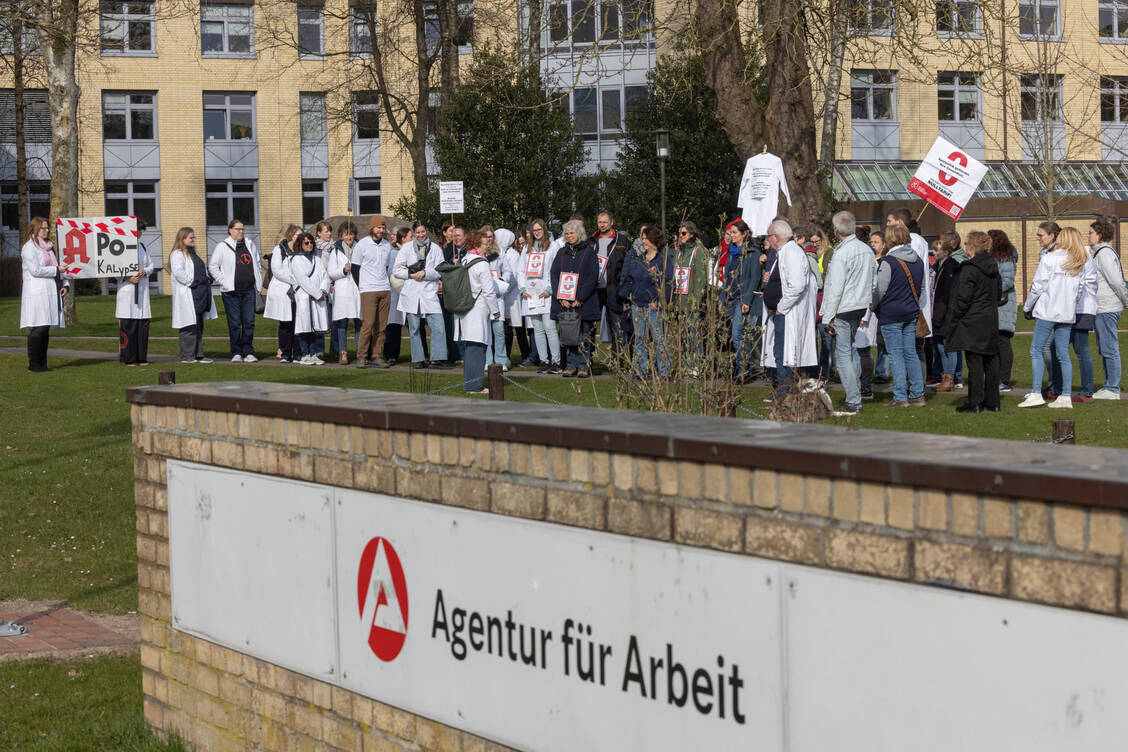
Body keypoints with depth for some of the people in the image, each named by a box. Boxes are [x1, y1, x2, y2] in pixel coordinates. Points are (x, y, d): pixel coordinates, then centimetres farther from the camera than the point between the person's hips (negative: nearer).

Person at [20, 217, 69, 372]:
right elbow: (35, 270, -15)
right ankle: (33, 364, -9)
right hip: (36, 293, -8)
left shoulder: (48, 246, 21)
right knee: (37, 329, -12)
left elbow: (58, 266, 26)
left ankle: (42, 363, 10)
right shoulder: (29, 247, -6)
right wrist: (57, 270, -11)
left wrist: (65, 284, 11)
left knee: (45, 329, 7)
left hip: (51, 293, 8)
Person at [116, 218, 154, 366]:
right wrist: (128, 278, -17)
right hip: (126, 289, -6)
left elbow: (151, 265, 17)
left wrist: (145, 271, -5)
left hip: (142, 289, 6)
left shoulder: (143, 247, 15)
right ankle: (129, 358, -3)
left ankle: (142, 357, 10)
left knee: (143, 324, 4)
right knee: (127, 324, -7)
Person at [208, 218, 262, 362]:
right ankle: (236, 353, 5)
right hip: (231, 291, -4)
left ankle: (248, 352, 7)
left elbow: (257, 264, 24)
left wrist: (258, 282, 14)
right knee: (234, 323, -2)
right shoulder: (222, 246, -1)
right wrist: (223, 281, -7)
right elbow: (212, 266, 0)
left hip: (249, 290, 4)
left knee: (249, 322, 1)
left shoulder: (250, 244, 14)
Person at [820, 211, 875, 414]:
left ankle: (853, 402, -4)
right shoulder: (866, 250, 8)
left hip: (843, 310, -8)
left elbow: (835, 288, -18)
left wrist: (828, 317, -13)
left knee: (843, 355, -3)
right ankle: (856, 393, 26)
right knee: (850, 350, 22)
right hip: (861, 306, 8)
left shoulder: (841, 253, -17)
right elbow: (870, 284, 15)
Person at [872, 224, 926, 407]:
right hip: (911, 313, 7)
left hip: (891, 315, -7)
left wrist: (873, 307, 5)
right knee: (910, 352, 12)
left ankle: (900, 397, -3)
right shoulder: (917, 259, 7)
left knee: (896, 354, -3)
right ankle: (917, 394, 13)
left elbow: (880, 290, -12)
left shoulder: (888, 262, -15)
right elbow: (922, 285, 17)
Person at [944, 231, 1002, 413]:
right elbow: (999, 292, 18)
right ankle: (992, 401, 14)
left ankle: (975, 402, -3)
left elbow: (963, 298, -17)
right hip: (991, 322, 8)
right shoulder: (993, 267, 9)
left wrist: (954, 318, -7)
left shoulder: (969, 269, -16)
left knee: (975, 364, -5)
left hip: (973, 322, -8)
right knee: (991, 362, 10)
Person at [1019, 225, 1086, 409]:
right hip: (1068, 314, 6)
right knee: (1063, 354, 7)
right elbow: (1079, 291, 11)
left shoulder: (1049, 259, -8)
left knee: (1036, 351, -1)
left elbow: (1037, 287, -6)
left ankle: (1036, 393, -10)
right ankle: (1066, 396, 4)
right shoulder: (1078, 264, 9)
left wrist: (1027, 307, 5)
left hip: (1048, 311, -6)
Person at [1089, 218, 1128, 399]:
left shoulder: (1104, 253, -14)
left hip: (1107, 308, -11)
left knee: (1109, 349, -7)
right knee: (1105, 350, 14)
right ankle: (1109, 386, 20)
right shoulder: (1101, 252, 17)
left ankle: (1113, 389, -4)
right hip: (1101, 308, 11)